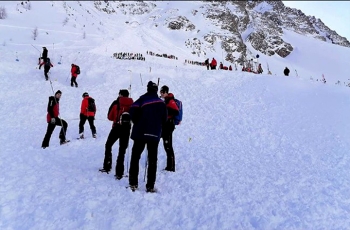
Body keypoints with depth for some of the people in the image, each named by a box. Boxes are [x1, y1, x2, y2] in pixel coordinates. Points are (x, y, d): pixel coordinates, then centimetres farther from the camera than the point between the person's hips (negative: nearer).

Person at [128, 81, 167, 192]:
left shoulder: (143, 99, -2)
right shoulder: (162, 103, 8)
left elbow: (133, 110, -14)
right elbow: (164, 119, 9)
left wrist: (137, 123, 2)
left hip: (140, 133, -2)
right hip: (155, 134, 2)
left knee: (135, 158, 8)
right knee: (152, 160, 7)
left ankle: (133, 183, 8)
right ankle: (150, 186, 6)